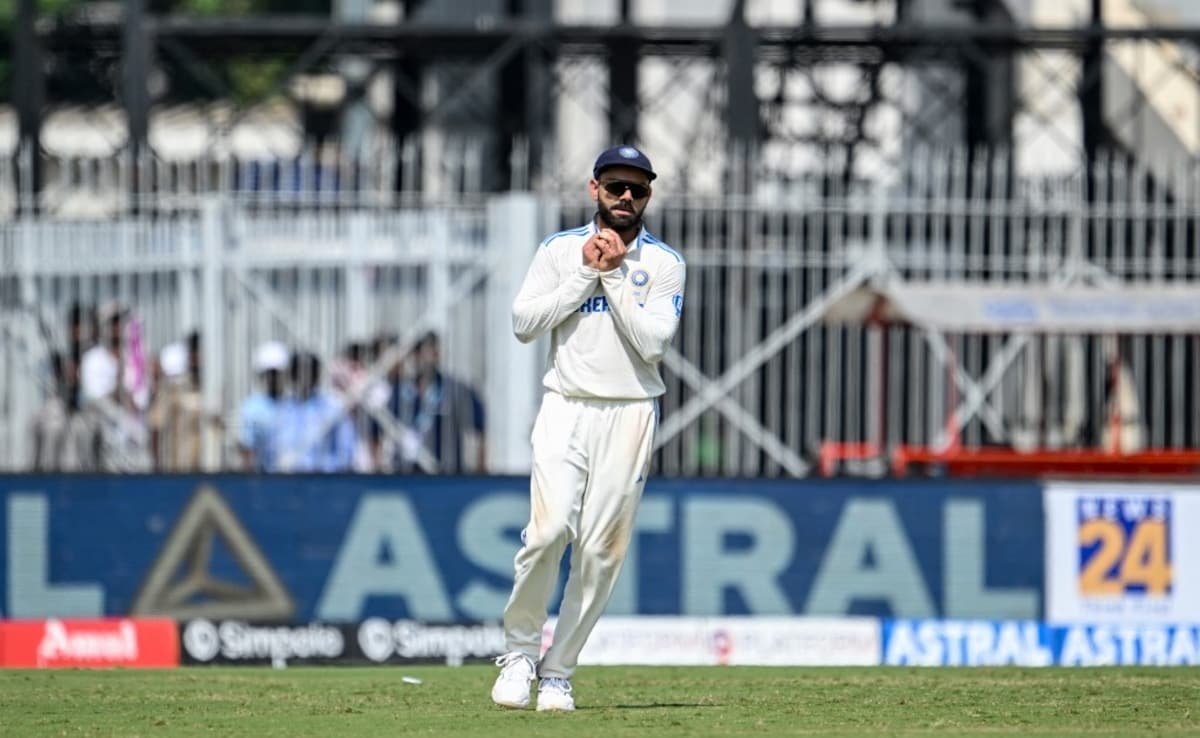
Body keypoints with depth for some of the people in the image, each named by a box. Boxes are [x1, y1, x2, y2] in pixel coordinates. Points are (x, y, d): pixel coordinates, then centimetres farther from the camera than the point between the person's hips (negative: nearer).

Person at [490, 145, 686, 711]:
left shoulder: (664, 264, 4)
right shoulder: (560, 250, 7)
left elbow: (653, 342, -8)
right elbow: (524, 323, -4)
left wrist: (615, 275, -10)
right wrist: (586, 273, -8)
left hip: (630, 415, 0)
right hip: (566, 409, 0)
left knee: (601, 548, -4)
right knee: (550, 528, -19)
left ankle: (556, 673, 6)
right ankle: (519, 649, 0)